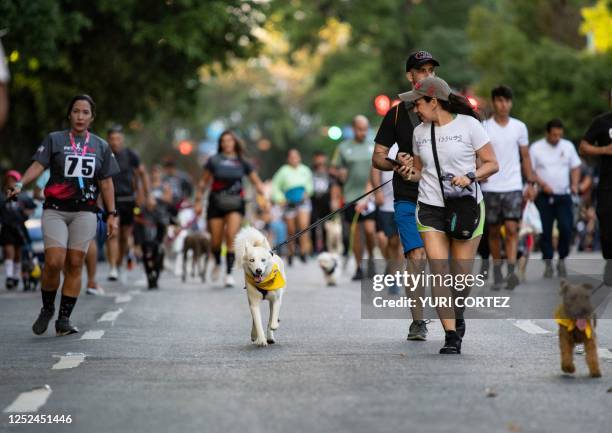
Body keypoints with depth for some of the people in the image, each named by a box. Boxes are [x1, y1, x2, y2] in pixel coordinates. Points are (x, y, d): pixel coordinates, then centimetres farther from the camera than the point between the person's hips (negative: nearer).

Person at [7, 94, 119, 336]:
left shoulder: (100, 146, 13)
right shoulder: (54, 140, 6)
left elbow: (106, 183, 14)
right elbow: (38, 166, -6)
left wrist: (112, 214, 9)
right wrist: (20, 184, -25)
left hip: (84, 212, 2)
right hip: (55, 210, -2)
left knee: (74, 265, -2)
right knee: (54, 262, -14)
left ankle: (64, 319, 5)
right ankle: (47, 309, 9)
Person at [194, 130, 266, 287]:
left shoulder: (242, 162, 5)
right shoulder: (214, 161, 5)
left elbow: (256, 182, 8)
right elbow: (203, 182, 11)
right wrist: (198, 201, 5)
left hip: (235, 204, -1)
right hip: (216, 203, 1)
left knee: (231, 236, -19)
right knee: (216, 240, 3)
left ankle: (229, 273, -14)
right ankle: (217, 264, 35)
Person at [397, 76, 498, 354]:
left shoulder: (468, 124, -4)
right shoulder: (420, 132, 10)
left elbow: (492, 164, -2)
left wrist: (470, 176, -19)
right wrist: (408, 172, -2)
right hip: (430, 209, 3)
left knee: (461, 274, 2)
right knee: (439, 273, -11)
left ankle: (458, 315, 33)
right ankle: (452, 336, -10)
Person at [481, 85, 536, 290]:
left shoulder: (519, 127, 7)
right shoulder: (483, 127, 1)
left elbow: (525, 157, 12)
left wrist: (530, 183, 7)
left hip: (513, 187, 0)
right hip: (491, 187, 0)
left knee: (512, 228, -13)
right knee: (494, 231, 6)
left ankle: (511, 272, -20)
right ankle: (497, 273, 17)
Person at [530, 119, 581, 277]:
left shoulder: (568, 146, 7)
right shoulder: (536, 148, -1)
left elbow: (575, 167, 12)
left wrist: (575, 184, -4)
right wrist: (542, 184, -15)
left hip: (564, 195, 1)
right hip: (544, 197, -1)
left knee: (566, 228, -9)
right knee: (545, 231, 0)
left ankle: (562, 260, 8)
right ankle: (548, 264, 10)